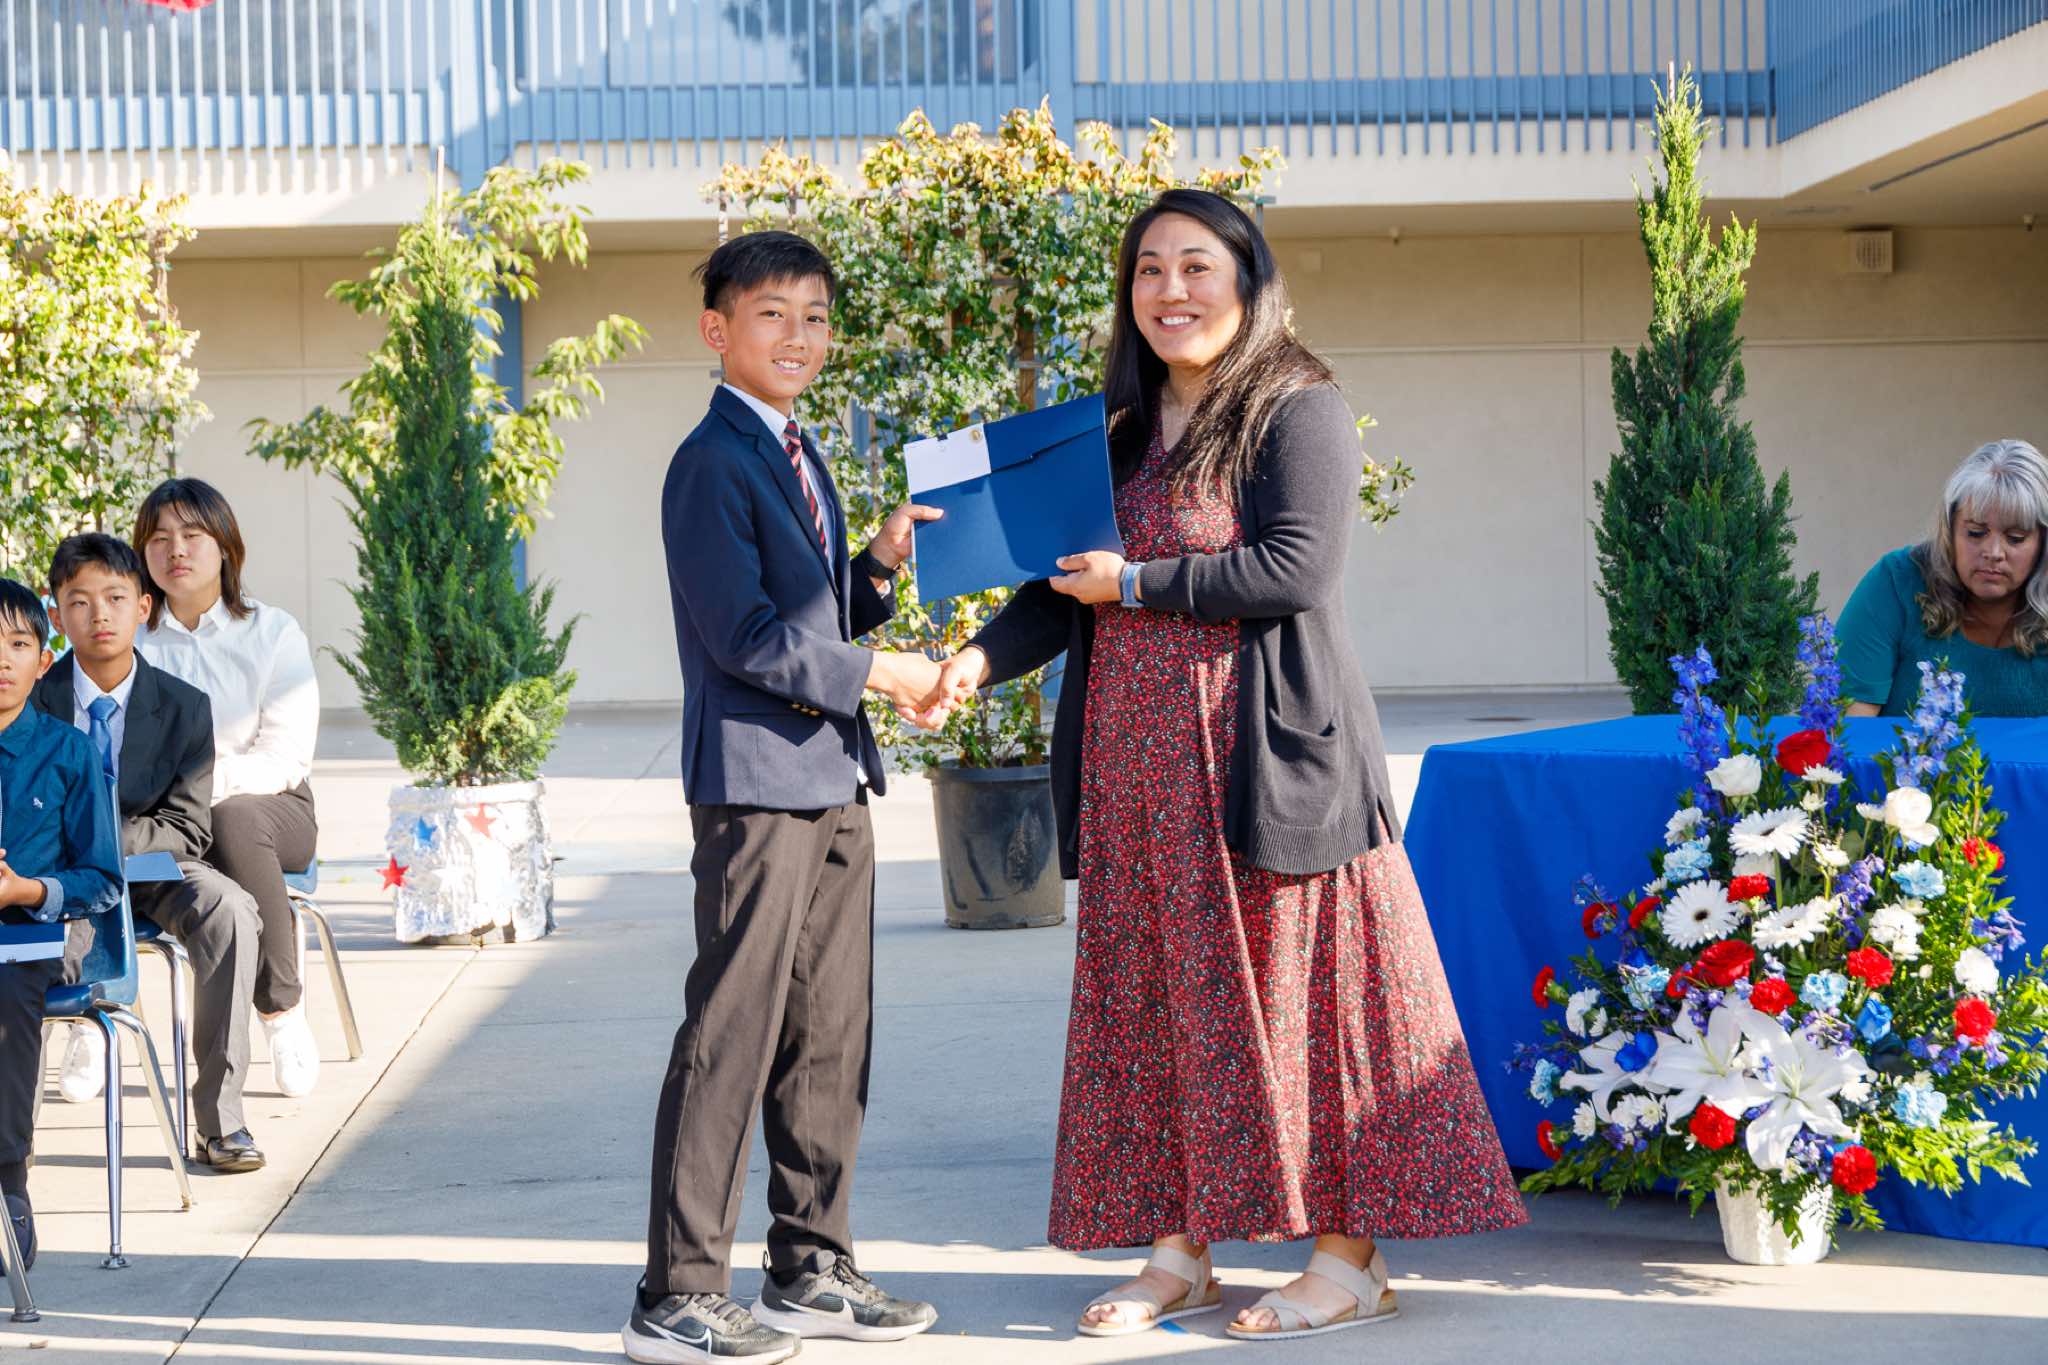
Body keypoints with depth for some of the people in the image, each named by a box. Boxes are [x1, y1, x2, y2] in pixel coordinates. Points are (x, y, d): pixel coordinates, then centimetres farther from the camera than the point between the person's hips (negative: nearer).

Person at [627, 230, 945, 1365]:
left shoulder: (799, 459, 18)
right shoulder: (713, 464, -11)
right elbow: (747, 638, -17)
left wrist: (879, 565, 5)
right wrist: (875, 673, -11)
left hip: (832, 781, 9)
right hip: (756, 782, -9)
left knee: (830, 1037, 12)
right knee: (730, 1043, -7)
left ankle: (810, 1272, 22)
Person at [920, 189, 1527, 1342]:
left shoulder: (1298, 413, -6)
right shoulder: (1126, 432, 15)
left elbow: (1297, 568, -17)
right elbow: (1068, 583, 13)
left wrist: (1135, 583, -13)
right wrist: (983, 658, -4)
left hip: (1264, 759, -7)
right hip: (1140, 769, 7)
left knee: (1292, 990, -2)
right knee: (1160, 1001, 8)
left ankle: (1351, 1256, 6)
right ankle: (1179, 1254, 16)